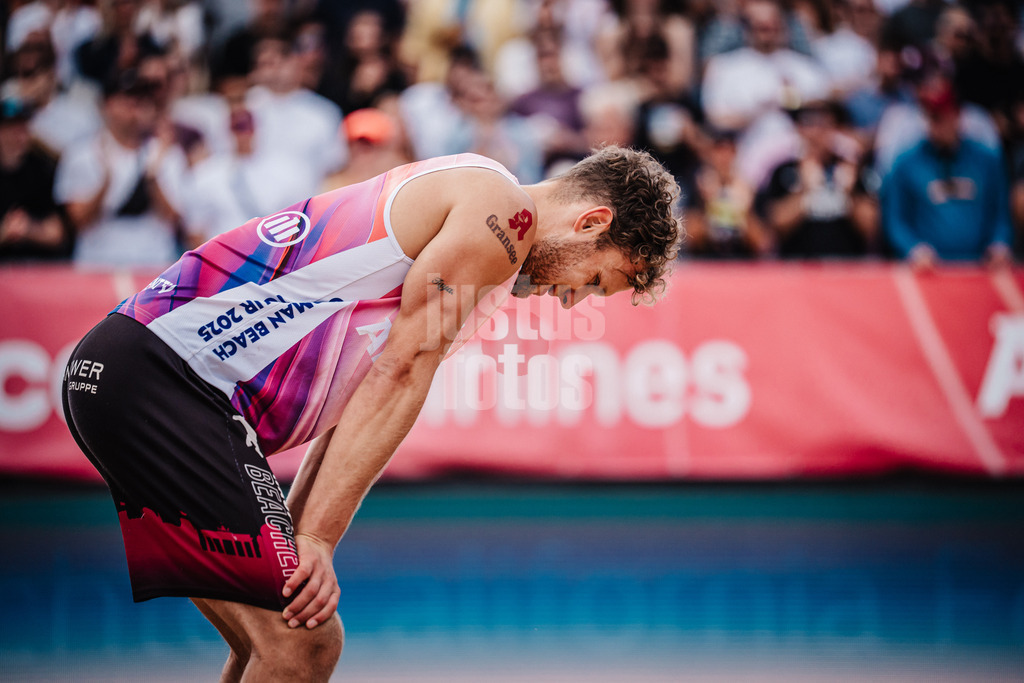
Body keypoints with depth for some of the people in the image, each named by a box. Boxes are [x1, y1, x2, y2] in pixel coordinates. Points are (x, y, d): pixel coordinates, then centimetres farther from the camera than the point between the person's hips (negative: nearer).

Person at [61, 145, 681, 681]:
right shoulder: (500, 210, -6)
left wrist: (293, 540, 9)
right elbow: (398, 377, -10)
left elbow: (363, 407, 19)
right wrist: (315, 540, -12)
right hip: (160, 373, -10)